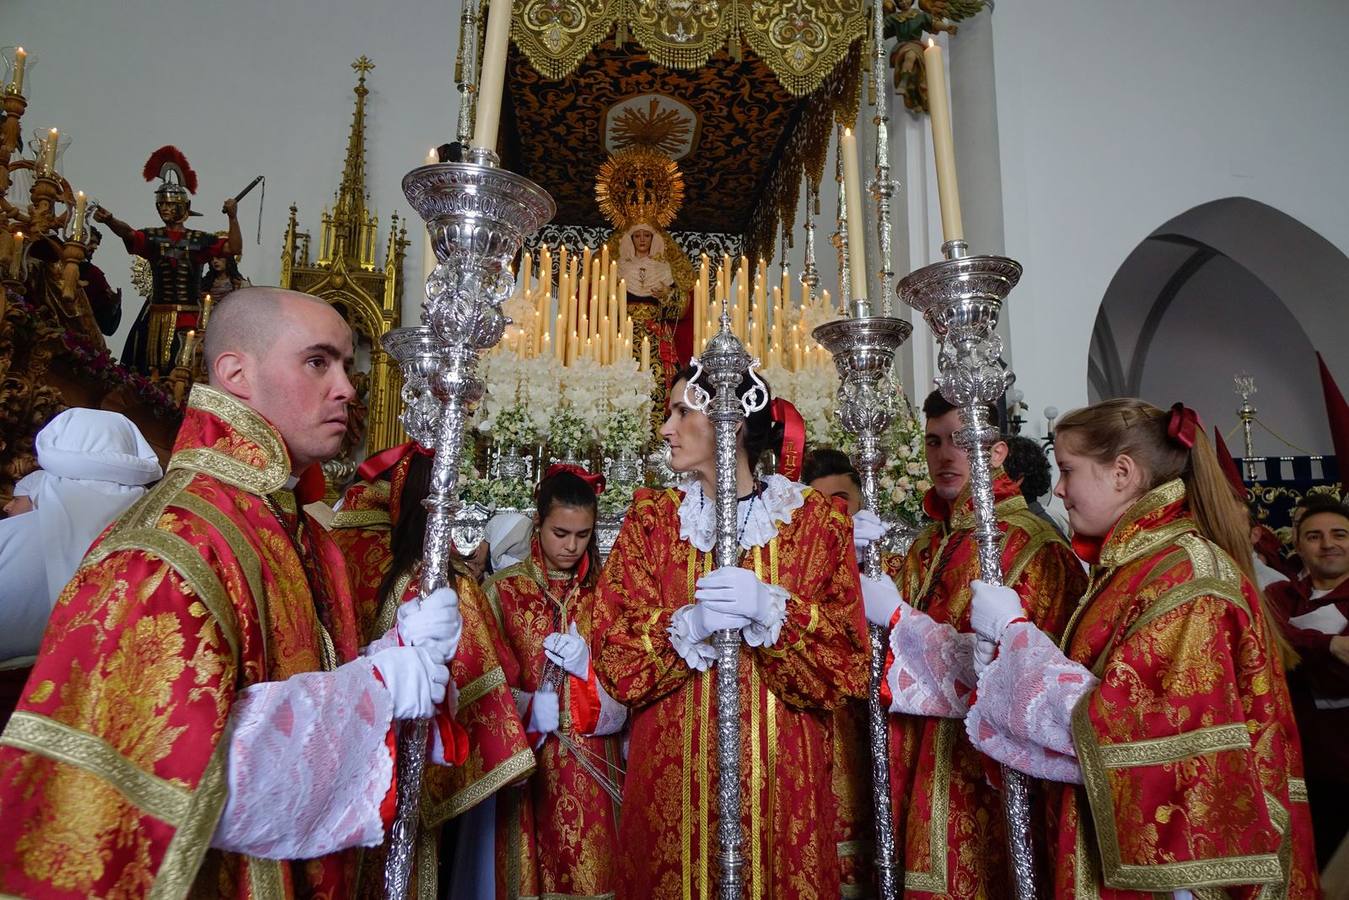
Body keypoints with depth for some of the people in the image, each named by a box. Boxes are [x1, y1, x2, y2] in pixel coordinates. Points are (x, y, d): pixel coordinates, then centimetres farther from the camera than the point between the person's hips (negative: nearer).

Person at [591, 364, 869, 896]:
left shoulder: (817, 522, -2)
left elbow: (850, 659, -6)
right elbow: (611, 651, -3)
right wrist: (687, 625, -20)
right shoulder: (651, 518, 3)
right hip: (672, 770, 1)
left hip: (781, 771, -1)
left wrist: (774, 609, -22)